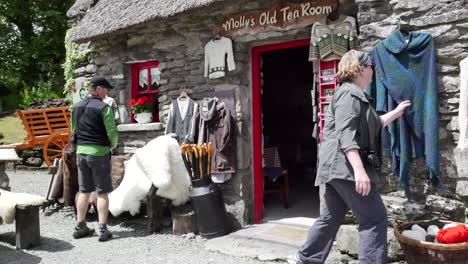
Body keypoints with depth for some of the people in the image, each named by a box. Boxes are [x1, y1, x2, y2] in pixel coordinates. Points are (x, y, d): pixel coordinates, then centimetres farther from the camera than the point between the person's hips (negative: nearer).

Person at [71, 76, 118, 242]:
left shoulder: (76, 107, 8)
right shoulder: (104, 108, -12)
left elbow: (74, 130, 14)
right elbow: (112, 132, -13)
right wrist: (113, 144, 6)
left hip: (81, 152, 6)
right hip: (99, 152, -6)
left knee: (84, 191, 14)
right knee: (102, 192, 2)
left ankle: (80, 227, 20)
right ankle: (103, 229, 3)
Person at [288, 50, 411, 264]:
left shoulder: (354, 94, 23)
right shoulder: (349, 92, -10)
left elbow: (374, 125, 35)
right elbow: (345, 135, -22)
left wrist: (397, 111, 40)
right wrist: (359, 170, -29)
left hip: (339, 167, 11)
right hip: (345, 165, -11)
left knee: (331, 218, 15)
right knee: (374, 218, -5)